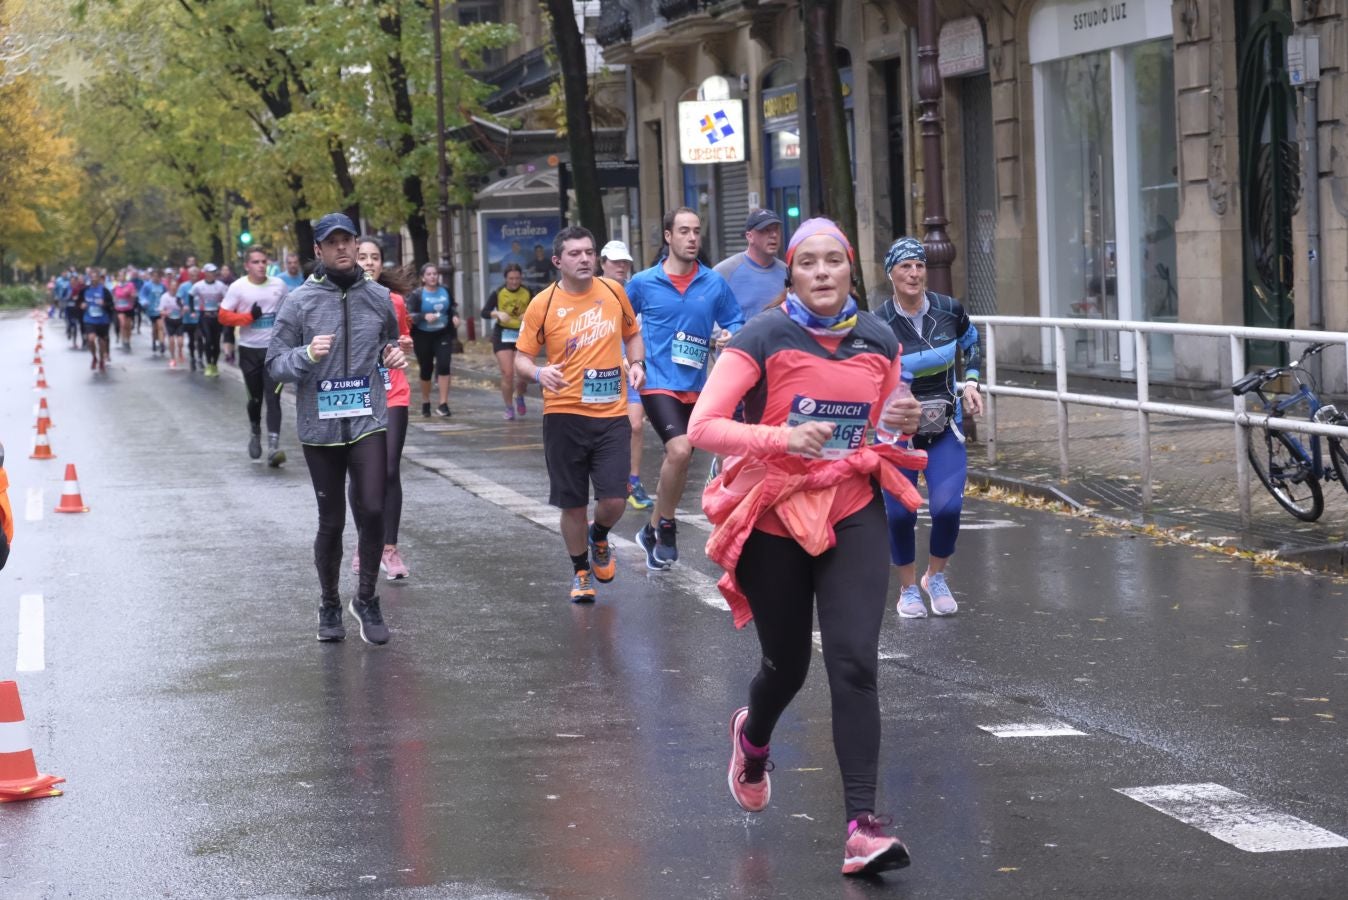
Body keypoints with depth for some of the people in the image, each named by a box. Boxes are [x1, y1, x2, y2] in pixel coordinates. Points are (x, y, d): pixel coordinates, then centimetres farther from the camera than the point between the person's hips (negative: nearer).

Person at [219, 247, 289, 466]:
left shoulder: (279, 285, 2)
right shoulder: (238, 287, -4)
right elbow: (224, 316, -4)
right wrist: (249, 316, -16)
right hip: (249, 349, 0)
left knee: (273, 398, -10)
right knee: (255, 397, 11)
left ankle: (273, 447, -16)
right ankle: (255, 433, 40)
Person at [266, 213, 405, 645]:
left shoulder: (378, 297, 5)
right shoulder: (300, 302, -3)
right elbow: (275, 362, -2)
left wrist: (392, 354, -1)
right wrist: (308, 355, -21)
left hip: (368, 422, 1)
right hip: (320, 427, -1)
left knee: (373, 510, -11)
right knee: (331, 521, 8)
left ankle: (367, 598, 9)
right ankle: (329, 605, 27)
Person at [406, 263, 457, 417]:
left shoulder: (445, 291, 3)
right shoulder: (416, 295, -8)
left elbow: (453, 306, 20)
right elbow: (409, 315, -12)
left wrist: (455, 315, 0)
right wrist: (425, 316, -26)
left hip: (443, 334, 2)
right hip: (423, 336, -2)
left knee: (444, 365, -13)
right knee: (426, 369, 8)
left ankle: (443, 404, -13)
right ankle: (425, 403, 27)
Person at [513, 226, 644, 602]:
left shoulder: (613, 292, 3)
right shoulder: (542, 305, -5)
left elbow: (632, 333, 20)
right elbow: (521, 357, 1)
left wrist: (636, 363, 1)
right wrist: (538, 372, -21)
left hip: (611, 414, 2)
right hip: (564, 414, -2)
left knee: (614, 500, -6)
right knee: (573, 503, 5)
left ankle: (599, 537, 29)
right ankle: (580, 571, 26)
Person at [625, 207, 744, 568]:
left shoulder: (715, 284, 1)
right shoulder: (643, 283, -2)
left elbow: (735, 322, 9)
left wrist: (729, 336, -12)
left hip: (695, 386, 4)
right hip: (658, 382, -4)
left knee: (678, 458, 14)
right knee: (680, 450, -24)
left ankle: (655, 529, 33)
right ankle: (664, 528, -6)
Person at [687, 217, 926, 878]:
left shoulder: (880, 342, 2)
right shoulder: (765, 340, -12)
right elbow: (702, 427, -16)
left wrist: (902, 424, -6)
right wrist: (784, 437, -29)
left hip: (852, 514, 2)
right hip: (773, 519, -2)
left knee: (854, 662, -13)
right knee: (786, 666, 13)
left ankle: (862, 825, -14)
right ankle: (752, 736, 51)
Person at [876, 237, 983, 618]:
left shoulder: (950, 310, -6)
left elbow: (971, 343, 16)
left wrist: (970, 383, 5)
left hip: (945, 428, 2)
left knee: (948, 508, -10)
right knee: (899, 512, -4)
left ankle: (935, 577, 17)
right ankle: (908, 589, 20)